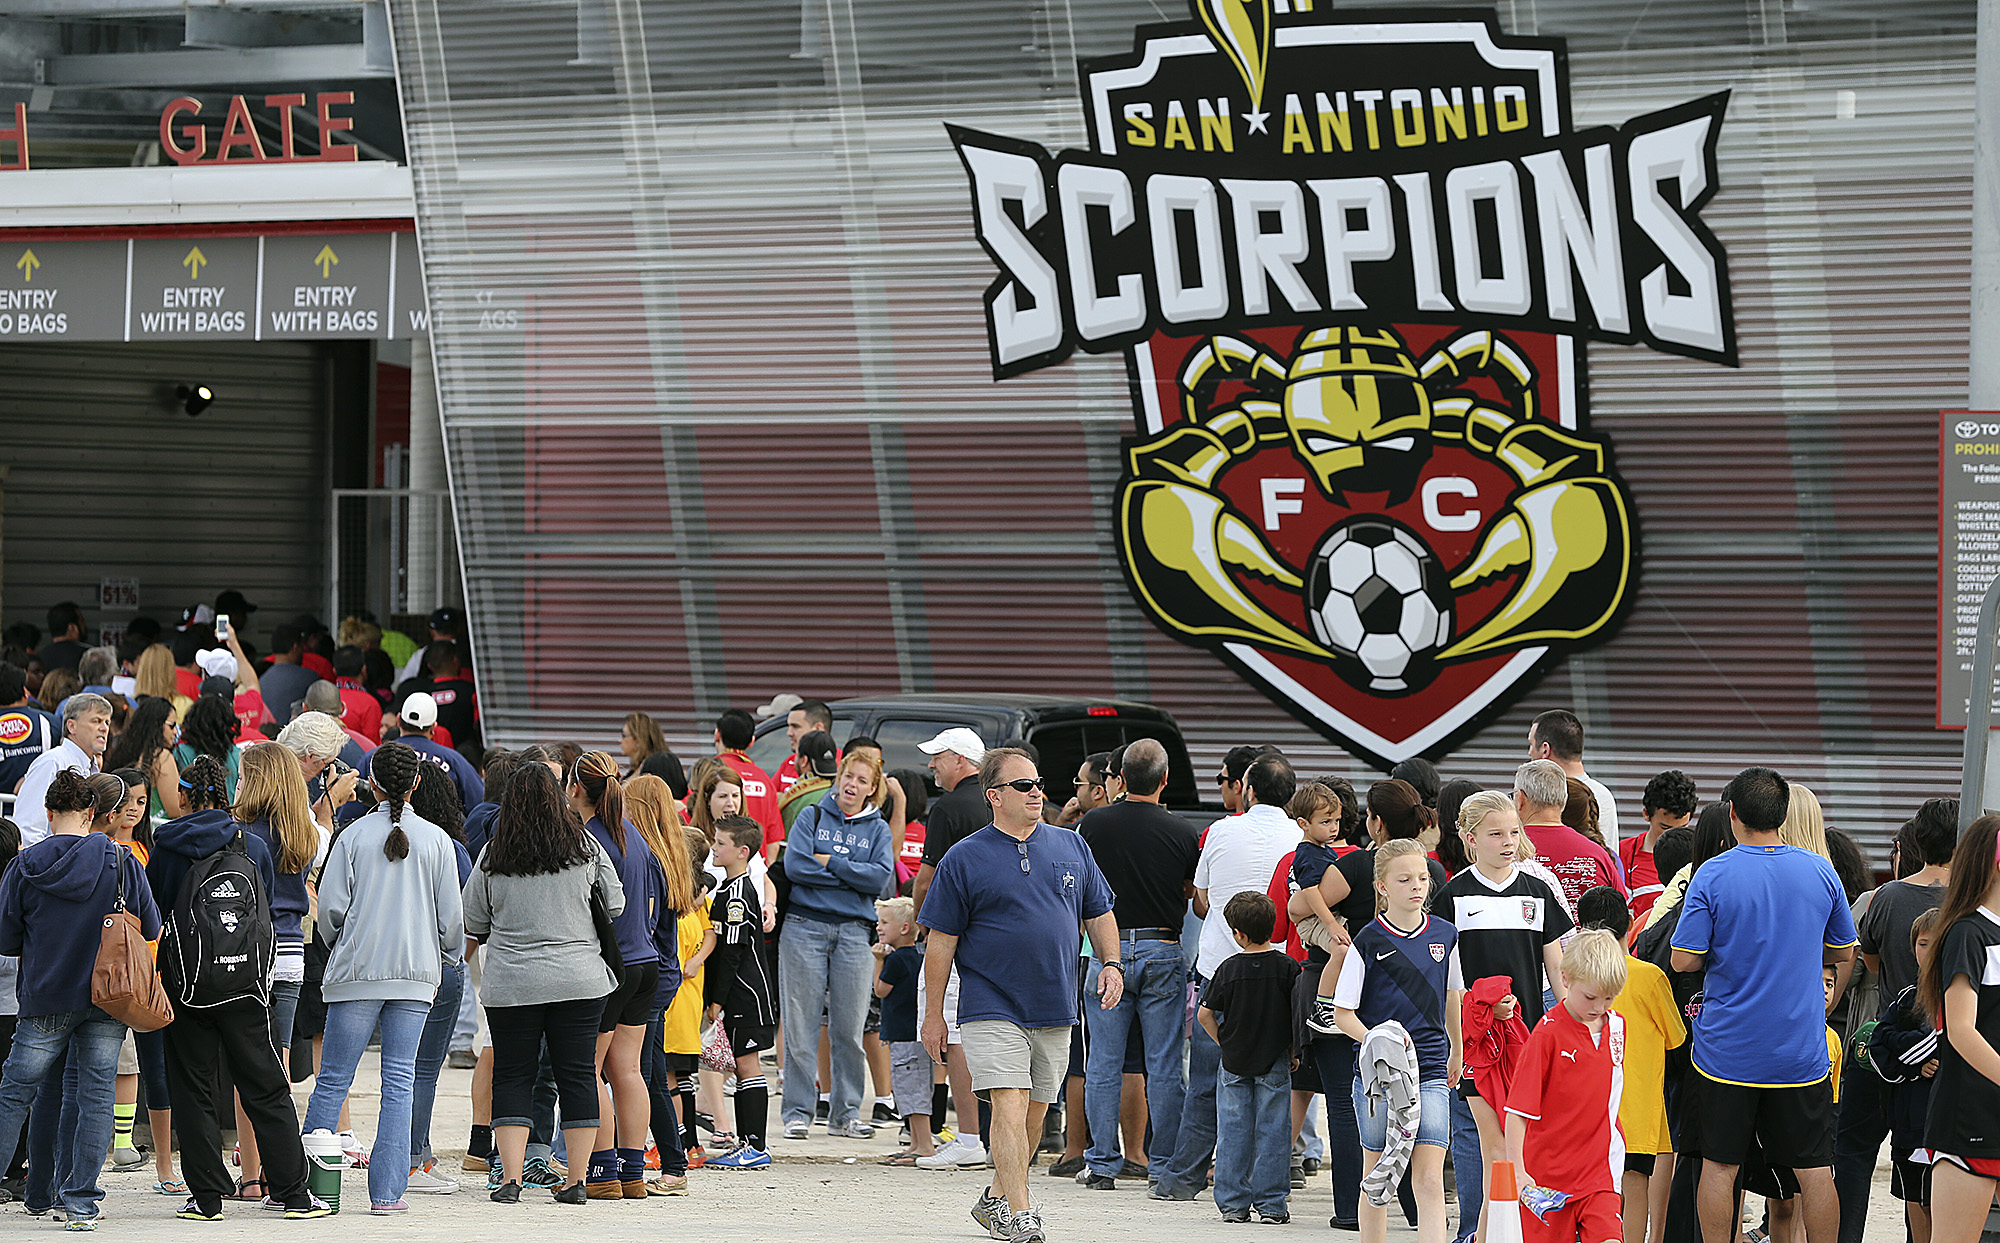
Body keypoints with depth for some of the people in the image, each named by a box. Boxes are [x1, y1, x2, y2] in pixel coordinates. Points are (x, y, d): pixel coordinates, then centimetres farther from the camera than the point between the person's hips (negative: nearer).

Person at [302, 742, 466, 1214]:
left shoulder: (353, 836, -2)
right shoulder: (436, 840, 1)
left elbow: (331, 907, -4)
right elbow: (451, 914, 3)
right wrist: (444, 961, 19)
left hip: (356, 973, -1)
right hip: (415, 974, 1)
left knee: (333, 1079, 4)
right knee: (399, 1081, 2)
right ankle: (387, 1190, -2)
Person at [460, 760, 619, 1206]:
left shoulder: (492, 856, -2)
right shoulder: (585, 847, -1)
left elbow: (474, 924, 6)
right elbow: (615, 905, 6)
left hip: (511, 984, 0)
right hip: (579, 978, 0)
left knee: (512, 1075, 6)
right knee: (578, 1075, 6)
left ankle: (510, 1177, -1)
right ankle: (577, 1180, 6)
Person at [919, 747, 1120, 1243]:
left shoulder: (1071, 847, 10)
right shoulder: (964, 860, -3)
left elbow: (1098, 914, 18)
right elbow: (942, 941, -1)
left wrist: (1111, 964, 2)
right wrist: (933, 1015, -2)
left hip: (1054, 1009, 5)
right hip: (992, 1009, -5)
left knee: (1034, 1113, 11)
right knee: (1009, 1108, -15)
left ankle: (996, 1198, 28)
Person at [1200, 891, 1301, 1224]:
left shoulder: (1229, 969, -6)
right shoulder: (1287, 967, -7)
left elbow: (1205, 1013, -3)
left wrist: (1224, 1043, 10)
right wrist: (1293, 1052, 6)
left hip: (1234, 1062, 0)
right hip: (1274, 1062, 0)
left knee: (1233, 1132, 7)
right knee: (1272, 1133, 3)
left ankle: (1233, 1203, 7)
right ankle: (1271, 1205, 3)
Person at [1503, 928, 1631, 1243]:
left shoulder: (1616, 1025, 6)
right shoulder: (1548, 1034, -12)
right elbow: (1517, 1110, -15)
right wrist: (1517, 1170, -21)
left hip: (1599, 1170, 4)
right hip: (1548, 1175, -4)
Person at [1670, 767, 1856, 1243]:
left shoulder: (1713, 875, -10)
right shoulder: (1820, 872, 0)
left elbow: (1684, 961, -11)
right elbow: (1843, 952, 11)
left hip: (1727, 1052, -2)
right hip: (1802, 1054, 2)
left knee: (1720, 1165, 8)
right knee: (1814, 1170, 6)